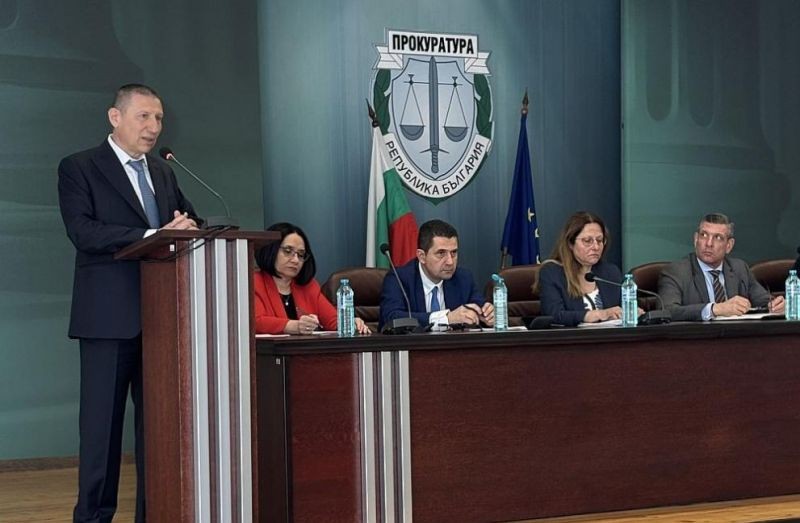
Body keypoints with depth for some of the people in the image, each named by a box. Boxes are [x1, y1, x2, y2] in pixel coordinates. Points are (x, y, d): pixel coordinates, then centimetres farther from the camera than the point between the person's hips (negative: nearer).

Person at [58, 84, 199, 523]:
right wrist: (155, 236, -23)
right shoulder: (79, 168, -2)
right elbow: (83, 232, -15)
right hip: (110, 317, -6)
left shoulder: (163, 173, 19)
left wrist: (187, 226, -7)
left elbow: (189, 220, 19)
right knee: (102, 420, -2)